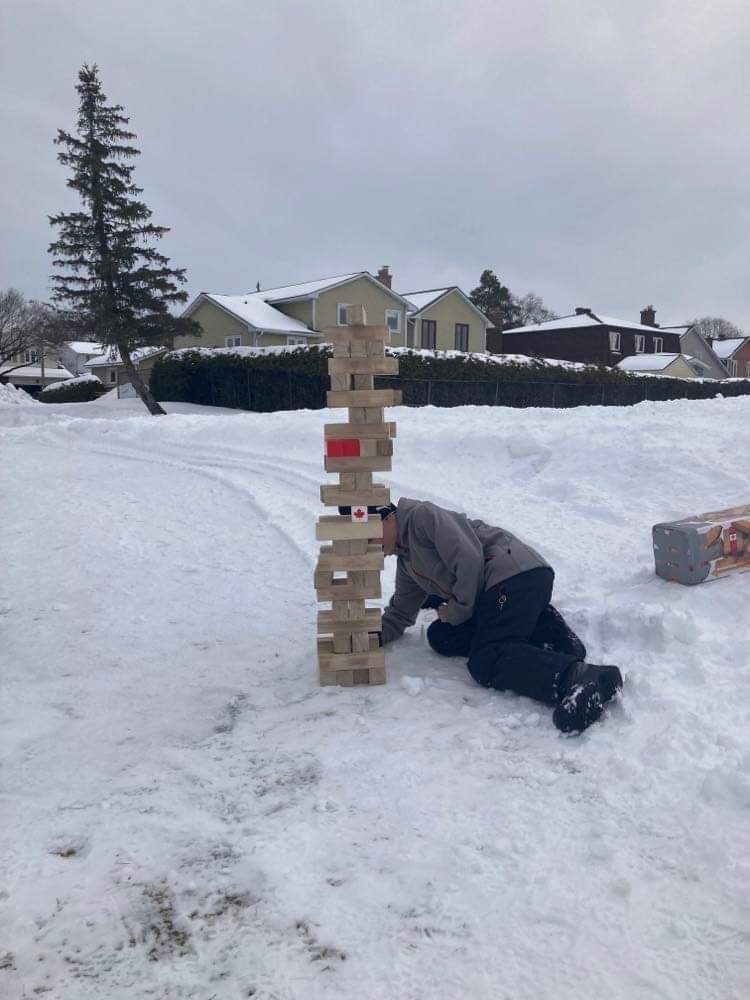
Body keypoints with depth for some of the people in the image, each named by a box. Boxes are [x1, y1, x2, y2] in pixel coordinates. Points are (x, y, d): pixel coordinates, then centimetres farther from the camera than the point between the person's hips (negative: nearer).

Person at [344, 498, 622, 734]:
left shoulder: (422, 515, -4)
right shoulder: (407, 561, 26)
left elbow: (469, 559, -14)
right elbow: (399, 614, 28)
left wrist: (457, 611, -3)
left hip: (516, 573, -10)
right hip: (493, 592, 10)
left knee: (486, 664, -22)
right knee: (440, 637, 5)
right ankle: (540, 627, 0)